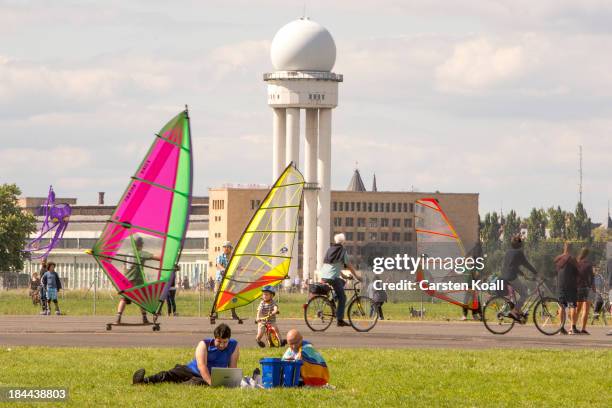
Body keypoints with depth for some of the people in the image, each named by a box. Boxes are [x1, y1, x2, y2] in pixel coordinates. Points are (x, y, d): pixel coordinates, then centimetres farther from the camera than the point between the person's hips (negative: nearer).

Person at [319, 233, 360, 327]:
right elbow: (349, 266, 1)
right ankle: (340, 320, -6)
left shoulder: (330, 250, 18)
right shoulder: (342, 251, -1)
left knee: (342, 283, 32)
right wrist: (356, 277, 12)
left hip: (323, 276, 7)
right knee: (342, 297, 0)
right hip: (333, 277, -7)